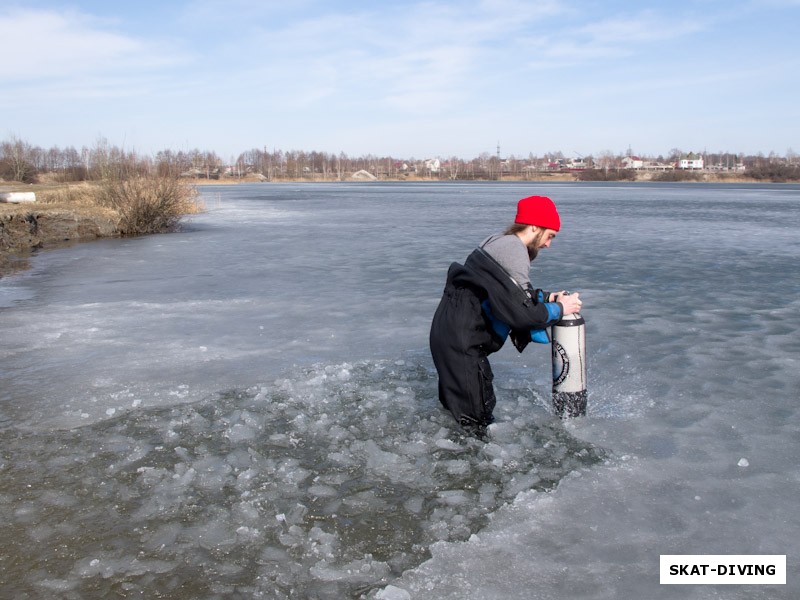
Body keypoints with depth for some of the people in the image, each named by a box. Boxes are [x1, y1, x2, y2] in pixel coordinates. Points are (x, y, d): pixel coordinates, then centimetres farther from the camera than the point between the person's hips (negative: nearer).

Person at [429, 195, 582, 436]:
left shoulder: (499, 243, 14)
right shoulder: (513, 250, -18)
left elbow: (512, 293, 25)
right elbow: (519, 313, -21)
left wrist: (545, 296, 12)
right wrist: (559, 309, -7)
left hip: (449, 332, 11)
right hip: (460, 342, -11)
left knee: (456, 407, 23)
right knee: (476, 420, -4)